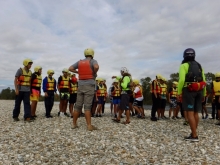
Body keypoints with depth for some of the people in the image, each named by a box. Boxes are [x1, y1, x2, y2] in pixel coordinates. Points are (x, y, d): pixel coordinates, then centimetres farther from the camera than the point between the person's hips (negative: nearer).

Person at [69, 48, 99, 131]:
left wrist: (78, 72, 17)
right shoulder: (93, 61, -2)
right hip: (89, 86, -5)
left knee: (78, 105, 9)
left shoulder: (79, 62, 13)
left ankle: (74, 124, 14)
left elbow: (70, 68, 10)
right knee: (87, 106, -7)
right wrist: (95, 73, -5)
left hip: (80, 85, 5)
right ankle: (89, 126, -5)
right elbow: (96, 67, -24)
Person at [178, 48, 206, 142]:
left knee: (190, 113, -6)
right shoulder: (199, 66, 15)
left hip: (188, 91, -7)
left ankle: (194, 136, -7)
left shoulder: (184, 65, -5)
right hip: (198, 91, 7)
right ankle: (193, 134, 18)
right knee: (195, 113, 11)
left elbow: (181, 80, -17)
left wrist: (179, 92, -10)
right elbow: (204, 81, 13)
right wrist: (203, 93, 18)